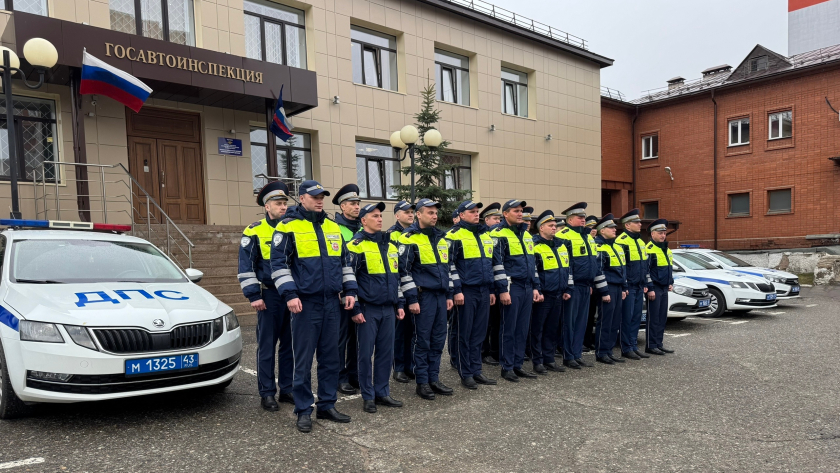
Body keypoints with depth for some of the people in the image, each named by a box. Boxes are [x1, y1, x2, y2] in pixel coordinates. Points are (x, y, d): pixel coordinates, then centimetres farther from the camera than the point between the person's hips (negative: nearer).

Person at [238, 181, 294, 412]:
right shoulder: (254, 232, -3)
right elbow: (246, 267, -5)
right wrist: (254, 295, -11)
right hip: (270, 296, -4)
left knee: (289, 344, 9)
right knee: (267, 346, 2)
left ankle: (287, 389, 20)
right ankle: (267, 393, 11)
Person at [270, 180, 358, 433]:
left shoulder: (333, 227, 13)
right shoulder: (288, 227, -3)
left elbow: (345, 260, 18)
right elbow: (278, 263, -7)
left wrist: (350, 290, 10)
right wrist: (290, 294, -15)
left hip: (332, 303, 6)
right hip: (305, 303, -5)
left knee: (331, 357, 11)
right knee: (303, 360, 1)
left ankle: (327, 405, 23)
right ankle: (303, 410, 12)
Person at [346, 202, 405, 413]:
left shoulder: (390, 245, 14)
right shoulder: (356, 245, -6)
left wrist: (399, 304, 16)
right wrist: (355, 308, -12)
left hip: (388, 309, 6)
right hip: (367, 309, -6)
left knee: (386, 352, 10)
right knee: (366, 353, 2)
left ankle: (382, 392, 21)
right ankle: (368, 396, 14)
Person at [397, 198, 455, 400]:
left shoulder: (441, 238, 16)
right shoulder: (409, 238, -6)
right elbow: (404, 270, -10)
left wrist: (449, 295, 16)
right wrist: (412, 299, -13)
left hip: (440, 295, 7)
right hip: (423, 295, -7)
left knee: (438, 339, 9)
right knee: (422, 340, 0)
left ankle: (434, 379, 19)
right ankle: (422, 382, 10)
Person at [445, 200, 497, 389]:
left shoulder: (485, 235, 16)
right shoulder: (454, 235, -6)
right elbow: (449, 264, -10)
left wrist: (491, 290, 17)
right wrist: (457, 290, -15)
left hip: (484, 291, 7)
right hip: (465, 292, -6)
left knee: (479, 333, 11)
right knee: (463, 334, 2)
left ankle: (476, 370, 20)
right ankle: (465, 374, 11)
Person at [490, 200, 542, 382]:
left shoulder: (526, 235, 17)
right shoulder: (499, 235, -7)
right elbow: (497, 264, -12)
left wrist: (536, 287, 15)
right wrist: (503, 290, -16)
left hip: (527, 288, 7)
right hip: (511, 287, -7)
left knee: (522, 328, 10)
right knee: (509, 329, -1)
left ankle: (517, 365, 19)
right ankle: (507, 367, 8)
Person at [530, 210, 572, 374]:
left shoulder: (561, 245, 14)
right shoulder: (535, 246, -9)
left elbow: (567, 268, 19)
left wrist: (568, 289, 13)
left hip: (558, 296, 7)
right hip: (543, 296, -7)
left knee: (552, 328, 13)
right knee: (538, 329, 1)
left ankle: (549, 359, 22)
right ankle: (537, 361, 9)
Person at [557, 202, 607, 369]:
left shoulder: (588, 236, 19)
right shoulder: (564, 236, -8)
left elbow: (595, 261, 22)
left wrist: (600, 286, 18)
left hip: (586, 286, 8)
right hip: (573, 287, -8)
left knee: (581, 322, 11)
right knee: (570, 322, -2)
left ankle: (577, 355, 19)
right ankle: (568, 357, 5)